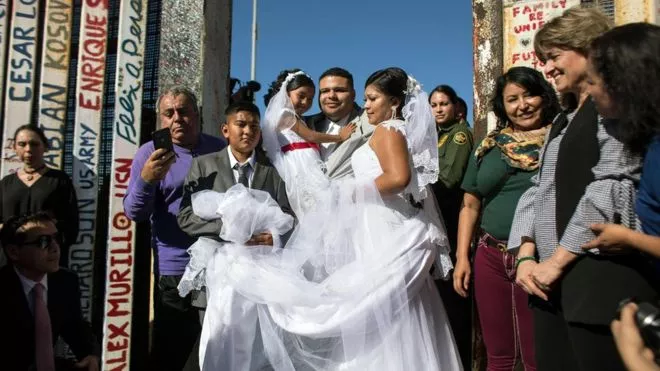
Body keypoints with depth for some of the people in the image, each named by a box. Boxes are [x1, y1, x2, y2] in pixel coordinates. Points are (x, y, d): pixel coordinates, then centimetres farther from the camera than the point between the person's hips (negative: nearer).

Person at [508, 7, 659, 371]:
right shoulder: (563, 120, 21)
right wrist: (526, 256, 2)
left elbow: (611, 190, -16)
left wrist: (557, 261, -12)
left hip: (601, 279, -7)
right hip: (552, 281, 8)